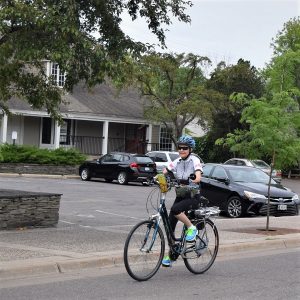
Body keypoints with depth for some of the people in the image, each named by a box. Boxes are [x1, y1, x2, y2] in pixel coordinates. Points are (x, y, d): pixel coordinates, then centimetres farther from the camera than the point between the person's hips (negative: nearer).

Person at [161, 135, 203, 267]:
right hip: (180, 195, 6)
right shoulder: (177, 161, 7)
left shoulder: (195, 160, -9)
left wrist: (192, 182, -42)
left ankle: (191, 228, -10)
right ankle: (170, 255, 8)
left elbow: (198, 177, -23)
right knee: (170, 225, -2)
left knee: (175, 209, -33)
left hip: (193, 196, -6)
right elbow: (164, 172, 3)